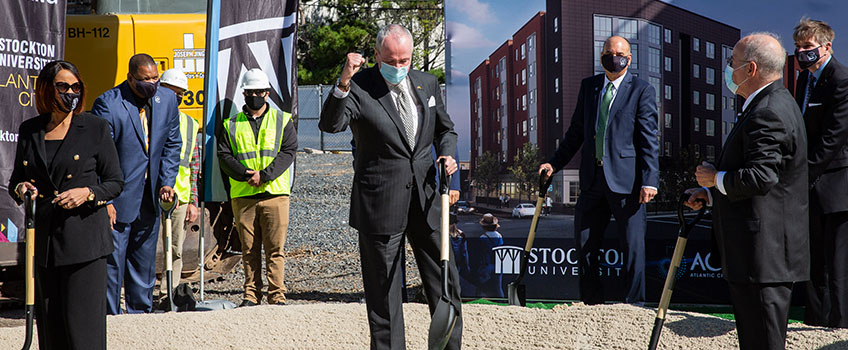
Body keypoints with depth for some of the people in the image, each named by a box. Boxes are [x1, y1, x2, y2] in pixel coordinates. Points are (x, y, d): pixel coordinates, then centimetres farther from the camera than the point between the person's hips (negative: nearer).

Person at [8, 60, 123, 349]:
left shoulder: (95, 128, 0)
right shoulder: (29, 130, 10)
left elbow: (116, 182, 4)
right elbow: (16, 179, 19)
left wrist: (88, 193, -14)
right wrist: (20, 189, -4)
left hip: (84, 237, -4)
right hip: (43, 237, 4)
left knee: (82, 323, -8)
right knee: (49, 325, 6)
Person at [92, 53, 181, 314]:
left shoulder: (167, 100, 3)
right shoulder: (108, 104, -14)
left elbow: (172, 145, 12)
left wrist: (167, 182, 0)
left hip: (149, 199, 6)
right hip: (117, 199, -5)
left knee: (144, 262, 14)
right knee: (112, 261, -3)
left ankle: (140, 314, 26)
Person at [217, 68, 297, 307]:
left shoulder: (282, 120, 9)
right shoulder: (232, 125, 13)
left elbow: (288, 152, -1)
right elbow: (224, 155, 4)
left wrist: (264, 175, -14)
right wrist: (246, 174, -13)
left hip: (275, 192, -2)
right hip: (243, 195, 2)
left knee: (275, 248, -4)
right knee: (249, 249, 4)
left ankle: (277, 296, 0)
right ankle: (251, 294, 11)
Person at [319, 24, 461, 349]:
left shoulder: (427, 83, 9)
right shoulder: (359, 87, -8)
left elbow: (446, 129, 22)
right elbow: (330, 124, -24)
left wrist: (447, 154, 2)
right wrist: (344, 82, -37)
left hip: (425, 197, 5)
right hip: (381, 204, -5)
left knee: (446, 282, 10)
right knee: (383, 289, 3)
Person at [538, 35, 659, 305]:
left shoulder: (642, 90, -2)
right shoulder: (588, 86, 13)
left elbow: (649, 140, -7)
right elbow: (576, 131, 19)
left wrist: (649, 181, -14)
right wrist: (555, 163, 11)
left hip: (626, 179, -5)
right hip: (592, 179, 5)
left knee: (633, 244, -2)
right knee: (585, 243, 8)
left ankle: (634, 305, 8)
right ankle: (592, 304, 21)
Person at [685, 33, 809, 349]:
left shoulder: (768, 113, -18)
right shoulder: (776, 104, 17)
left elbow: (759, 178, -27)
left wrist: (714, 178, -10)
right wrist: (710, 193, 14)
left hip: (764, 255, -11)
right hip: (765, 253, 11)